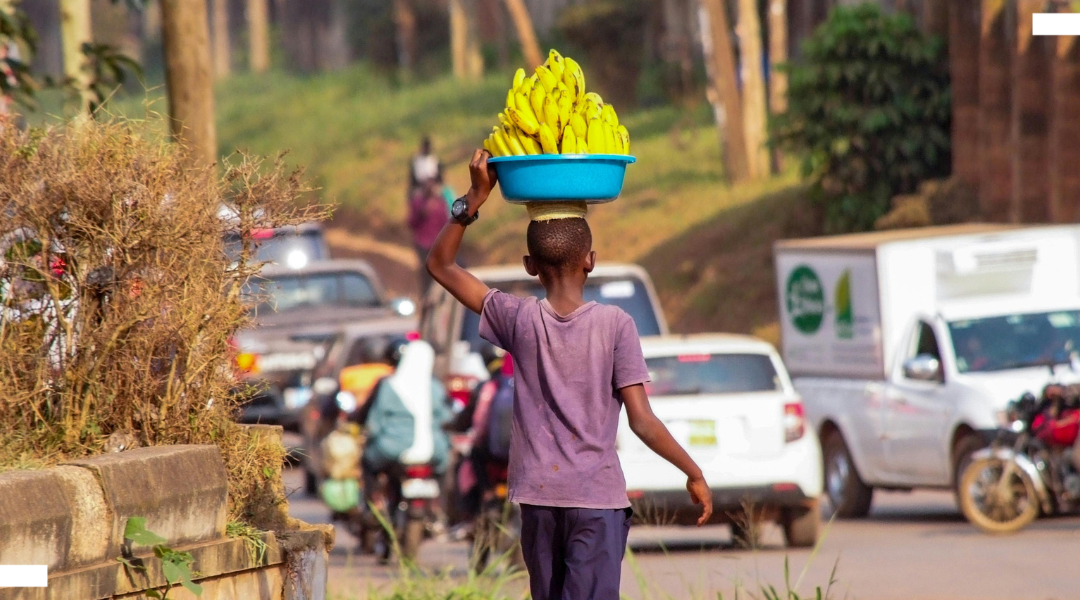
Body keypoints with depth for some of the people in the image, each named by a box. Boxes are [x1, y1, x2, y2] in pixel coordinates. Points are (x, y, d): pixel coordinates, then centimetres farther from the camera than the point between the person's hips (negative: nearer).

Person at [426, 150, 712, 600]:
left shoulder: (520, 321, -1)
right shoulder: (614, 325, -7)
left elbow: (440, 264, 8)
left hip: (539, 496, 3)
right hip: (598, 496, -3)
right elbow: (642, 421, -8)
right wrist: (694, 474, 2)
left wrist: (475, 198, 4)